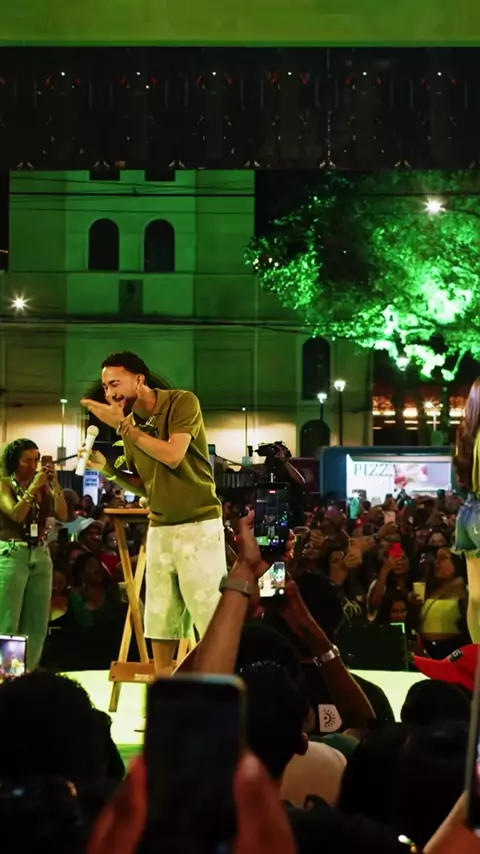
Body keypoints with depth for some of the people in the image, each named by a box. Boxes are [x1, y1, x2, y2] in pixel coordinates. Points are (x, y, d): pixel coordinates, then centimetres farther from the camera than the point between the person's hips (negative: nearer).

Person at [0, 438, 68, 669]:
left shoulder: (42, 487, 11)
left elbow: (63, 516, 1)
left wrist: (54, 484, -6)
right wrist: (33, 487, -17)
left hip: (41, 556, 5)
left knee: (37, 624, 5)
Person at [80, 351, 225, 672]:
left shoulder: (182, 402, -9)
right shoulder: (131, 424, 7)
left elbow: (172, 455, -22)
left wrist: (122, 426, -16)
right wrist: (107, 468, -1)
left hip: (199, 525, -6)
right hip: (159, 529, 6)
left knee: (211, 620, -5)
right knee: (159, 621, 8)